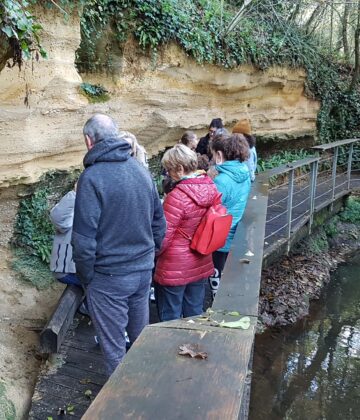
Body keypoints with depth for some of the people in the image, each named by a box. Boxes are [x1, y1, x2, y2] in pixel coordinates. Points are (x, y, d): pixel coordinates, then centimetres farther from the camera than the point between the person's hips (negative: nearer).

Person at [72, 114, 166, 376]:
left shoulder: (92, 177, -18)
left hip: (109, 277, -6)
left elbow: (85, 238, -18)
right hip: (144, 271, 6)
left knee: (114, 347, 12)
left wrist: (86, 276, -5)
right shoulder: (141, 170, 2)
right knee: (141, 336, 22)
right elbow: (159, 222, 8)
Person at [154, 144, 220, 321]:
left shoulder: (177, 196, -23)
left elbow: (164, 235, -18)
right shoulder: (211, 189, -2)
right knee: (195, 314, 20)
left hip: (175, 268, -7)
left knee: (170, 319, 10)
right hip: (201, 265, 7)